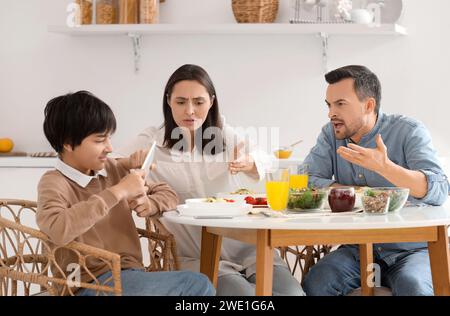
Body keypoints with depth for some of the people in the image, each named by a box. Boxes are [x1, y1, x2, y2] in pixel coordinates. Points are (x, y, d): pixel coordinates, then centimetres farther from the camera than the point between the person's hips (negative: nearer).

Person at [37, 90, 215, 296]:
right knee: (196, 286, -22)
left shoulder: (112, 170, 11)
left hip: (130, 274, 7)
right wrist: (117, 192, -24)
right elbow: (57, 230, -31)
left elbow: (167, 194, 20)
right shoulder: (54, 182, -9)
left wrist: (149, 204, -5)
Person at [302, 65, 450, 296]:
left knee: (412, 286, -35)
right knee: (315, 283, -23)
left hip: (411, 249, -4)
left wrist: (384, 166, -36)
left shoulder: (409, 131, -8)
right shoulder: (331, 134, 6)